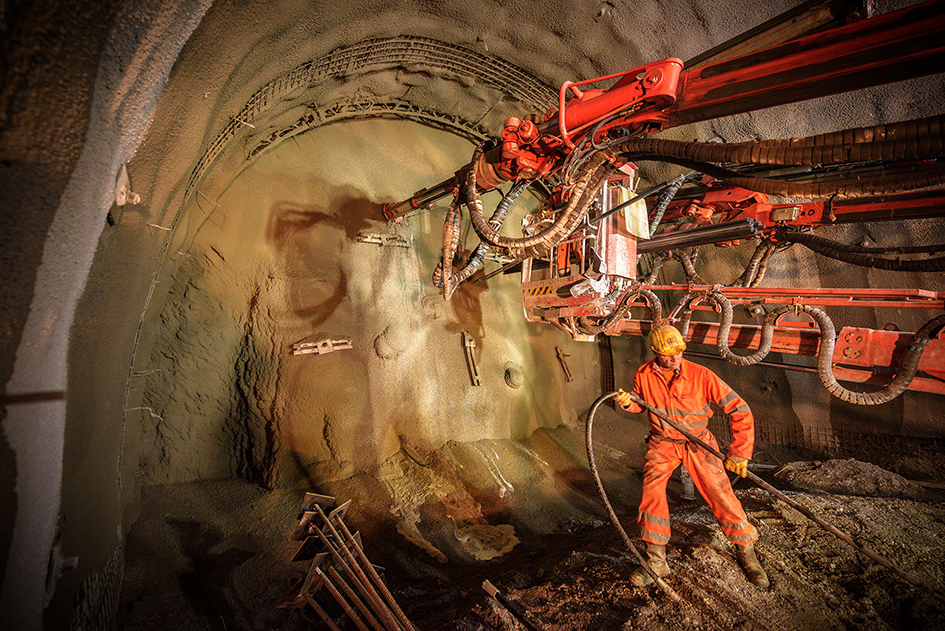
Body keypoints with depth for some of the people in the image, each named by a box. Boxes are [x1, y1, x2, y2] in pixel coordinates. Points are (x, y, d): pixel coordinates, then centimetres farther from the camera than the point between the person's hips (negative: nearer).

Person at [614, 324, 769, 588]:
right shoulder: (643, 375, -12)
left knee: (720, 494, -2)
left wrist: (739, 453, -18)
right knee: (651, 489, -15)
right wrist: (629, 402, -14)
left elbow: (739, 410, -17)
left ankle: (746, 552, 27)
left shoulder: (701, 375, -21)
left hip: (698, 443, -1)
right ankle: (656, 561, 1)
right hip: (662, 442, 2)